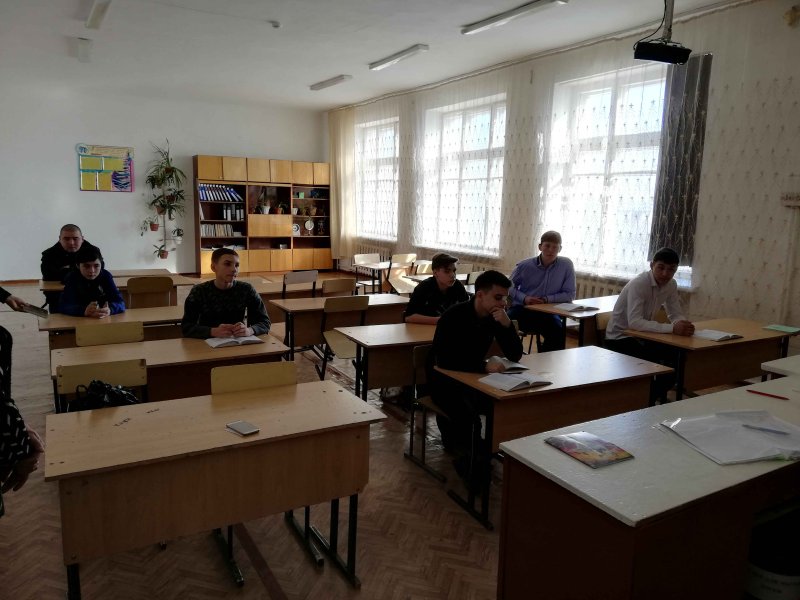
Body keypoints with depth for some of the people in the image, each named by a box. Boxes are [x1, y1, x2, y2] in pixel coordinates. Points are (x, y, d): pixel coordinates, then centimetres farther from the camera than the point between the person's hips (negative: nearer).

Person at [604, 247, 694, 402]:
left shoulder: (671, 285, -3)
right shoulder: (638, 284, -26)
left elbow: (676, 315, 2)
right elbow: (634, 322, -36)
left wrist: (683, 324, -22)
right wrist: (672, 328, -40)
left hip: (642, 336, 8)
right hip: (620, 338, -7)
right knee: (652, 365, -26)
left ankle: (658, 395, 15)